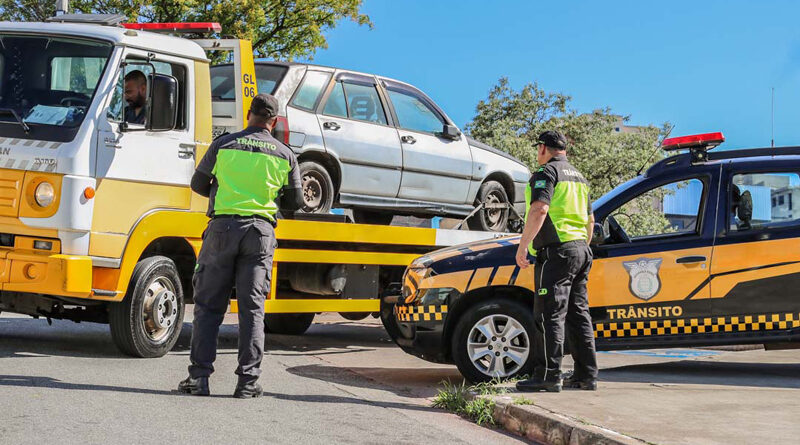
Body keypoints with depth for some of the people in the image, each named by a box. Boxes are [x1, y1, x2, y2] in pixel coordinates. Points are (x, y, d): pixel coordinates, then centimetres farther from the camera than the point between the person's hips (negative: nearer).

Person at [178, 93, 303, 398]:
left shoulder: (224, 145, 3)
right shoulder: (285, 155, 6)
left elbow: (198, 184, 11)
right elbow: (295, 202, 13)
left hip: (223, 227, -1)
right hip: (260, 231, 1)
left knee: (208, 304, 5)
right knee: (252, 307, 4)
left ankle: (199, 377, 2)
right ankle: (248, 381, 0)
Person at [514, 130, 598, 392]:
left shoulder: (546, 172, -6)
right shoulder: (579, 177, 22)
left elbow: (539, 210, -20)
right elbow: (590, 220, 27)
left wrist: (522, 246, -19)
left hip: (557, 252, -9)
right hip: (580, 250, 9)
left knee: (550, 315, -9)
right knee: (578, 314, 11)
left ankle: (548, 376, -12)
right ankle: (586, 375, 13)